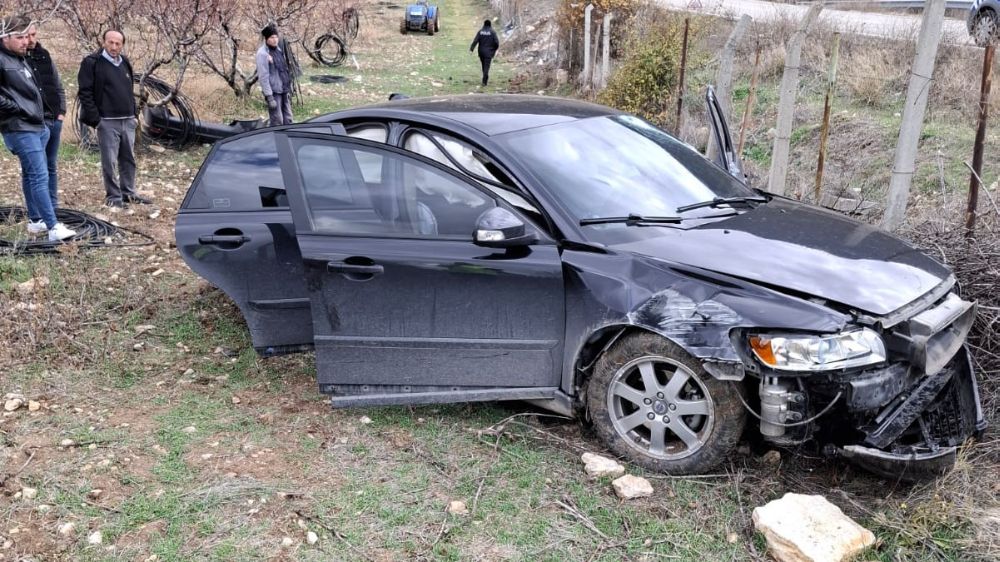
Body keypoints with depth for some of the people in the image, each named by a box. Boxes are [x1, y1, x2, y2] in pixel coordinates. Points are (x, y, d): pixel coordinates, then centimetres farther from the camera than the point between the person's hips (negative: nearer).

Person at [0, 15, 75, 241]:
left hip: (36, 126, 10)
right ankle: (53, 227, -15)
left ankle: (36, 220, 25)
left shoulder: (20, 59, 16)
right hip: (20, 129, -10)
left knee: (31, 174, 16)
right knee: (40, 176, -13)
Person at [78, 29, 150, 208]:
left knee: (129, 159, 12)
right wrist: (94, 118, -14)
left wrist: (134, 115, 17)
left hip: (128, 121, 6)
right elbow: (85, 92, -9)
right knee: (109, 161, -2)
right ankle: (113, 196, 5)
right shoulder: (92, 62, -6)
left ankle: (129, 193, 21)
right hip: (107, 122, -6)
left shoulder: (125, 63, 15)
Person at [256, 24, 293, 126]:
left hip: (284, 91, 8)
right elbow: (263, 76, -16)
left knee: (287, 120, 11)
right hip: (274, 92, -8)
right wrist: (269, 97, -20)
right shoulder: (262, 53, -13)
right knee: (277, 122, -6)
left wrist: (289, 89, 17)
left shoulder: (278, 50, 12)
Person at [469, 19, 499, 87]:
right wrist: (495, 49, 9)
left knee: (484, 66, 19)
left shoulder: (480, 31, 0)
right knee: (486, 66, -6)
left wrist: (471, 49, -13)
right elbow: (496, 42, -10)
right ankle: (484, 82, -17)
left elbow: (475, 41, -9)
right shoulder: (492, 32, -6)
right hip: (489, 52, -3)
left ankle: (486, 79, 33)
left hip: (481, 51, 3)